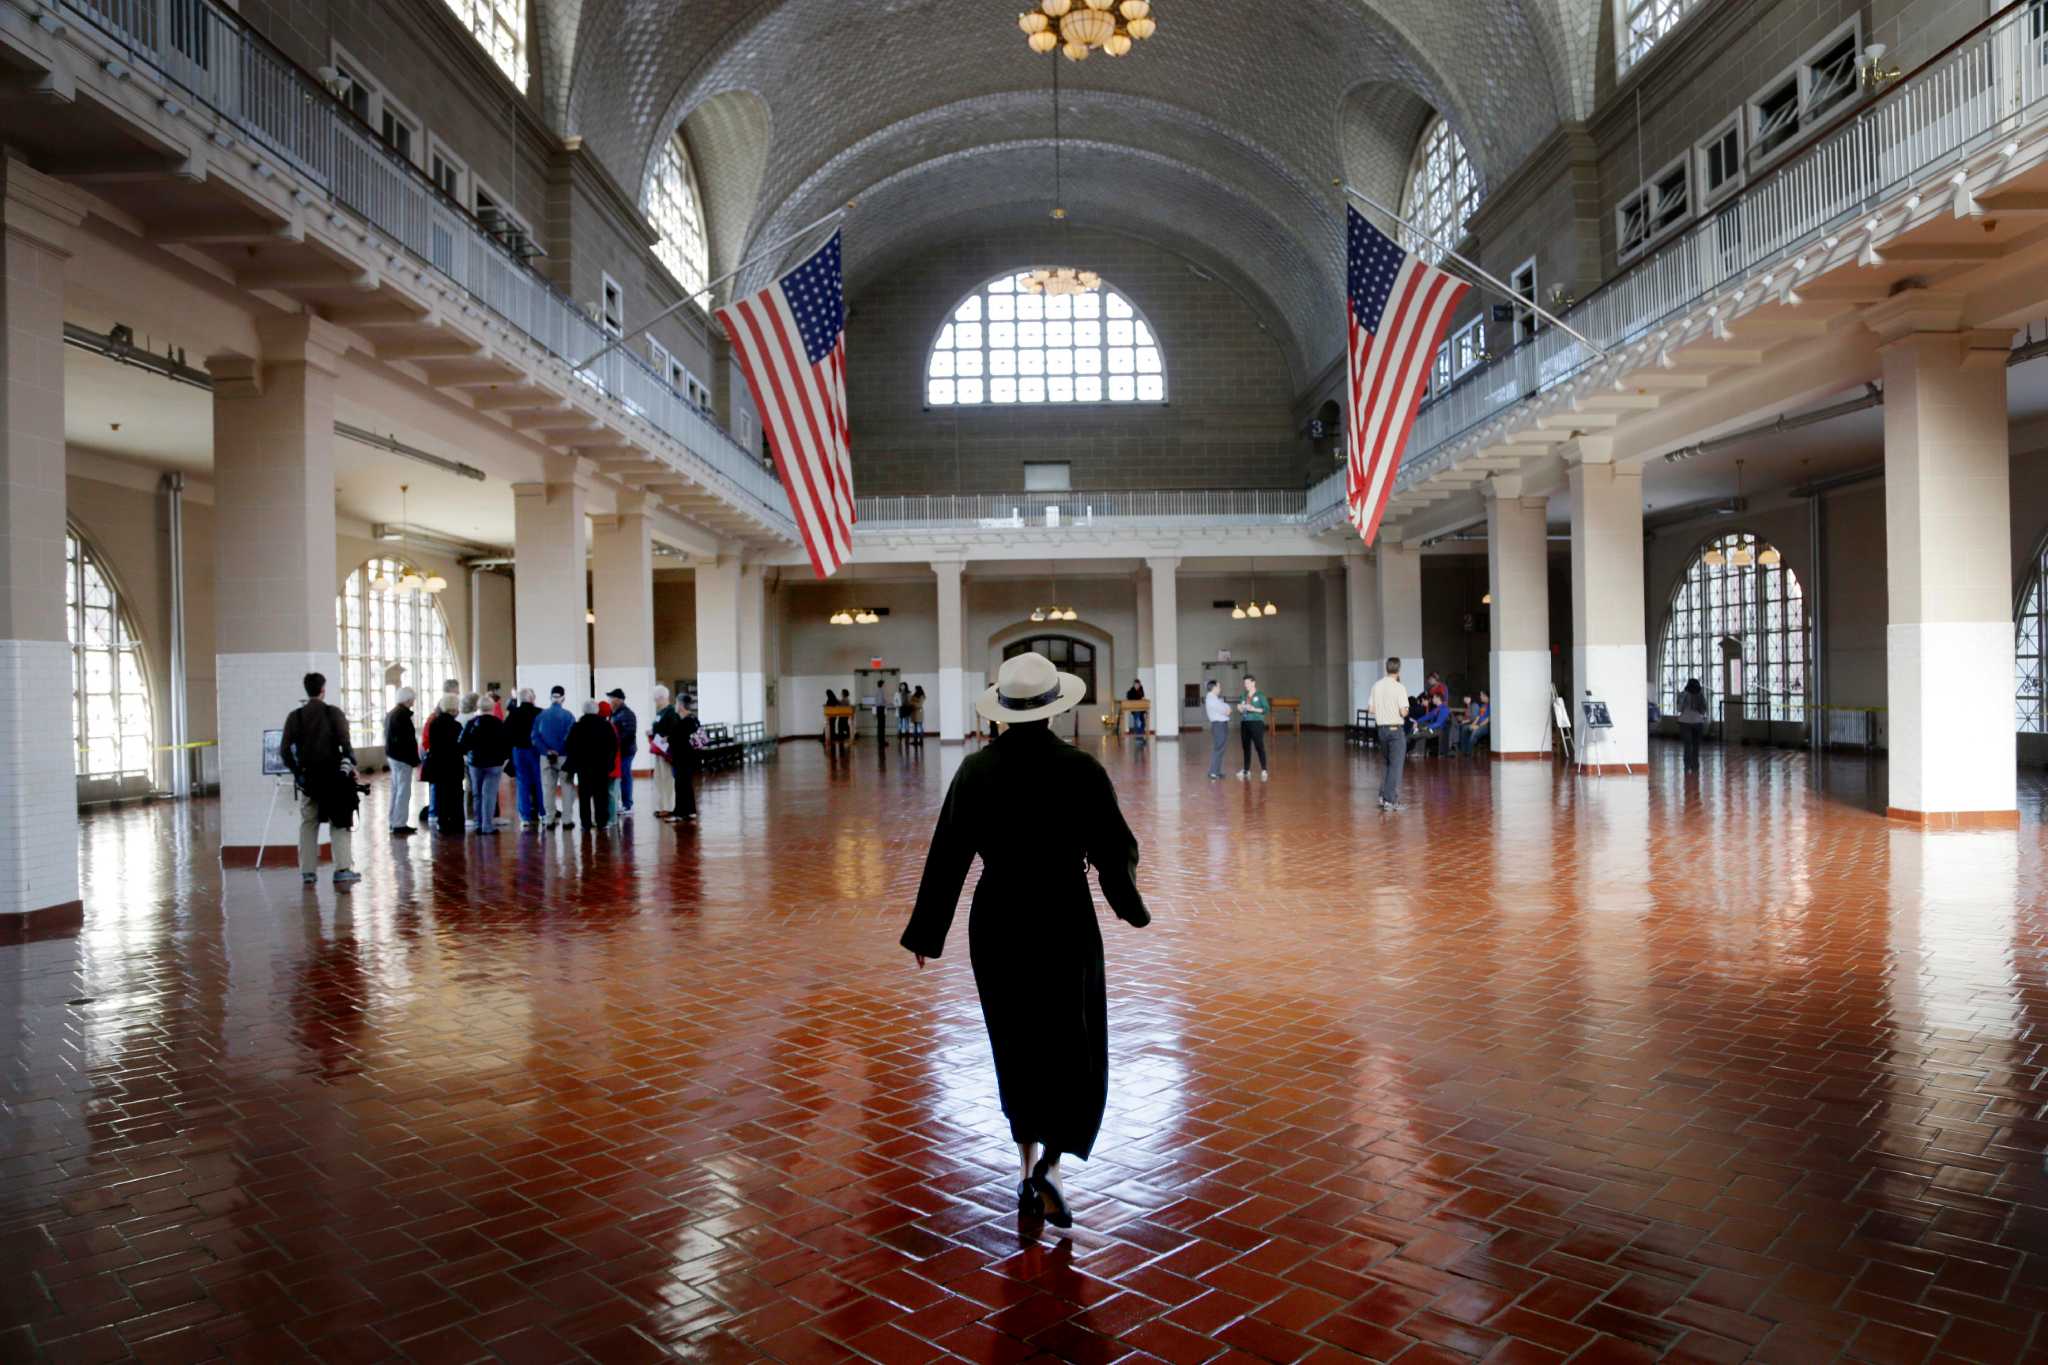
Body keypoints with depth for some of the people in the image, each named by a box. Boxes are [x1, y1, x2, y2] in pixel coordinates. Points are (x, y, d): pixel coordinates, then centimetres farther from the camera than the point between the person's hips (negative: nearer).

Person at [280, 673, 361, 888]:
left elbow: (285, 750, 0)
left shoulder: (295, 716, 1)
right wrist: (352, 765, 2)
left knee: (308, 824, 13)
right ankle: (343, 870, -9)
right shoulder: (334, 713, -6)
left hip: (307, 778, 3)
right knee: (341, 824, 1)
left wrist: (297, 771, 12)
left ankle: (308, 872, 15)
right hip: (333, 775, -3)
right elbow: (345, 745, -11)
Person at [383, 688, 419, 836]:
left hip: (392, 756, 10)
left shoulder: (391, 714, 13)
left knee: (396, 790, 15)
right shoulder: (403, 715, -18)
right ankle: (399, 824, -6)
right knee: (403, 791, -6)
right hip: (403, 758, -10)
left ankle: (394, 822, 21)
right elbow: (409, 741, -20)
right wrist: (416, 761, -15)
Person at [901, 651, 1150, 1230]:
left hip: (997, 924, 3)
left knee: (1016, 1045, 17)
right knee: (1074, 1045, 11)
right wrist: (1130, 905, 14)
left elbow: (948, 856, -3)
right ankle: (1051, 1164, -3)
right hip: (1066, 922, -2)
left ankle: (1027, 1169, 27)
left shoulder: (976, 769, -6)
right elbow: (1115, 849, -5)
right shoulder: (1080, 767, -11)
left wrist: (926, 933, 7)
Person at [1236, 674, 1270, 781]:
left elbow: (1267, 709, -9)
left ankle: (1263, 771, -5)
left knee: (1259, 746, -8)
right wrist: (1240, 709, -3)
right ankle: (1246, 770, 16)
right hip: (1245, 724, 6)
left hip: (1257, 723, -6)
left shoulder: (1260, 695, -3)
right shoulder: (1244, 696, 13)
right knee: (1246, 747, 8)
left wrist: (1253, 709, -18)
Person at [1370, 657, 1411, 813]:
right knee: (1396, 765, 0)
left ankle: (1383, 795, 16)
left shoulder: (1376, 686, 2)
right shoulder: (1399, 688, -14)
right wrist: (1406, 711, 4)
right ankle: (1390, 800, -2)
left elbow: (1371, 708, 5)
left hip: (1381, 728, 6)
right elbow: (1403, 712, -18)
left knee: (1388, 763, 20)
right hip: (1396, 729, -6)